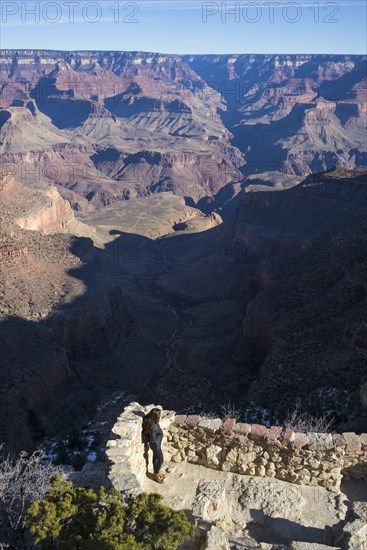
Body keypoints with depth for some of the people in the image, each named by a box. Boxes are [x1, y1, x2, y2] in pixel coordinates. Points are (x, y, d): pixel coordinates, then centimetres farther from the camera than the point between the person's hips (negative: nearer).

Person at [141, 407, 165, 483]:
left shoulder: (149, 420, -13)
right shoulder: (153, 426, -39)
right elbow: (153, 440, -31)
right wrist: (160, 435, -17)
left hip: (156, 444, 8)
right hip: (155, 445, -8)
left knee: (156, 458, 27)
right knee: (160, 460, 13)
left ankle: (156, 473, 47)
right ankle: (156, 476, 33)